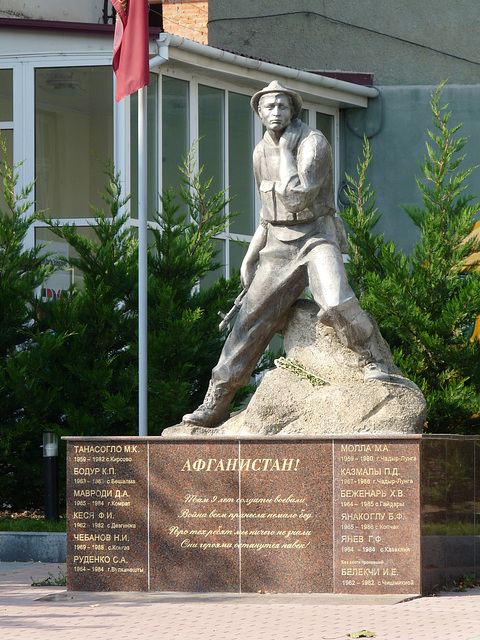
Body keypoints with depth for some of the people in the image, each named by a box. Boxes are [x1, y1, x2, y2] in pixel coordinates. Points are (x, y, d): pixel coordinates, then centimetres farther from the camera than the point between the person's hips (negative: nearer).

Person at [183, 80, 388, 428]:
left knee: (337, 303, -33)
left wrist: (286, 150, -16)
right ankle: (214, 405, 8)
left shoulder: (313, 143, -12)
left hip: (316, 238, -6)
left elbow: (296, 198, -23)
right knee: (251, 321, 2)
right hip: (278, 246, 6)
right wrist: (251, 255, 15)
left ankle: (373, 363, -10)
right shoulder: (261, 152, 11)